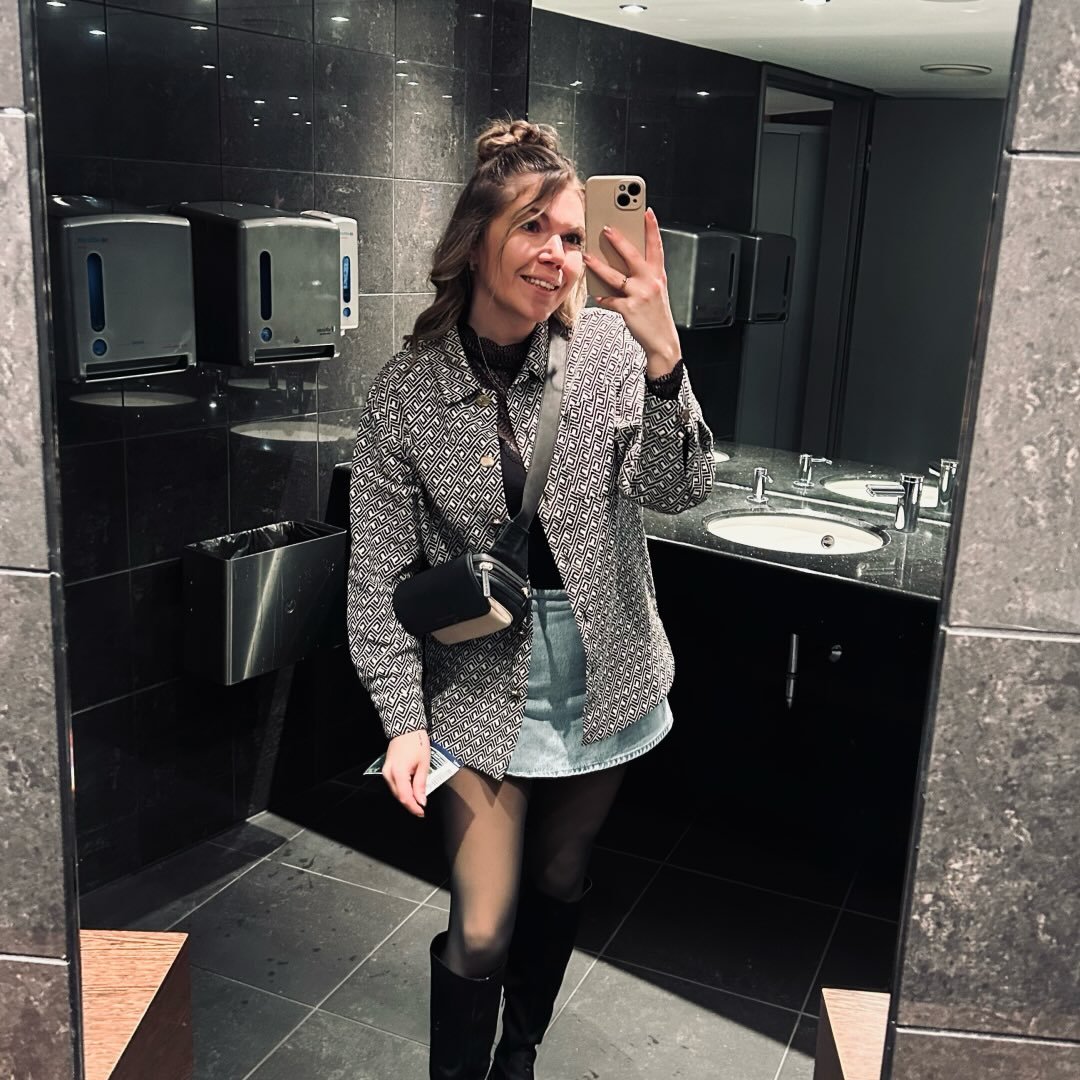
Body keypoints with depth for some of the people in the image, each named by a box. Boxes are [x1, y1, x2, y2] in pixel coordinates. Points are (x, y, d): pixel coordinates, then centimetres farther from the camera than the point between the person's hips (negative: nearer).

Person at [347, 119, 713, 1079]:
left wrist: (662, 356, -33)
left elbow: (679, 490, -18)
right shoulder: (406, 391, -11)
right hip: (482, 690, -2)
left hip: (603, 680, 2)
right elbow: (379, 577, -7)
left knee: (560, 882, 20)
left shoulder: (609, 346, -8)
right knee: (481, 932, -1)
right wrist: (404, 721, -12)